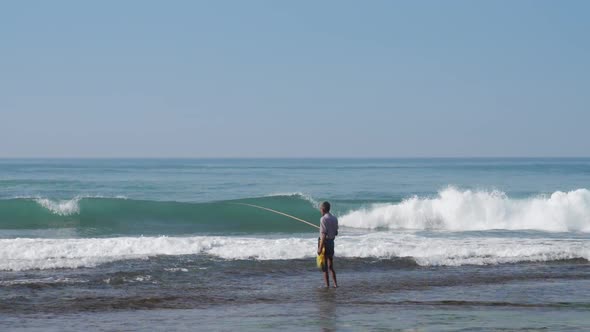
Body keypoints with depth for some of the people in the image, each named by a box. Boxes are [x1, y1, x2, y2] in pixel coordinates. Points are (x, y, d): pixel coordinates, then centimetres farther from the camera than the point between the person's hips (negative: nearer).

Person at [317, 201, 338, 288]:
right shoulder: (335, 219, 6)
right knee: (331, 266, 16)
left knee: (324, 265, 0)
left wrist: (320, 248, -20)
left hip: (324, 242, -7)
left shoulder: (323, 219, -16)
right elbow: (336, 232, 11)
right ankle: (335, 283, 14)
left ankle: (327, 285, 2)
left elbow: (324, 234, -20)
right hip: (332, 242, 7)